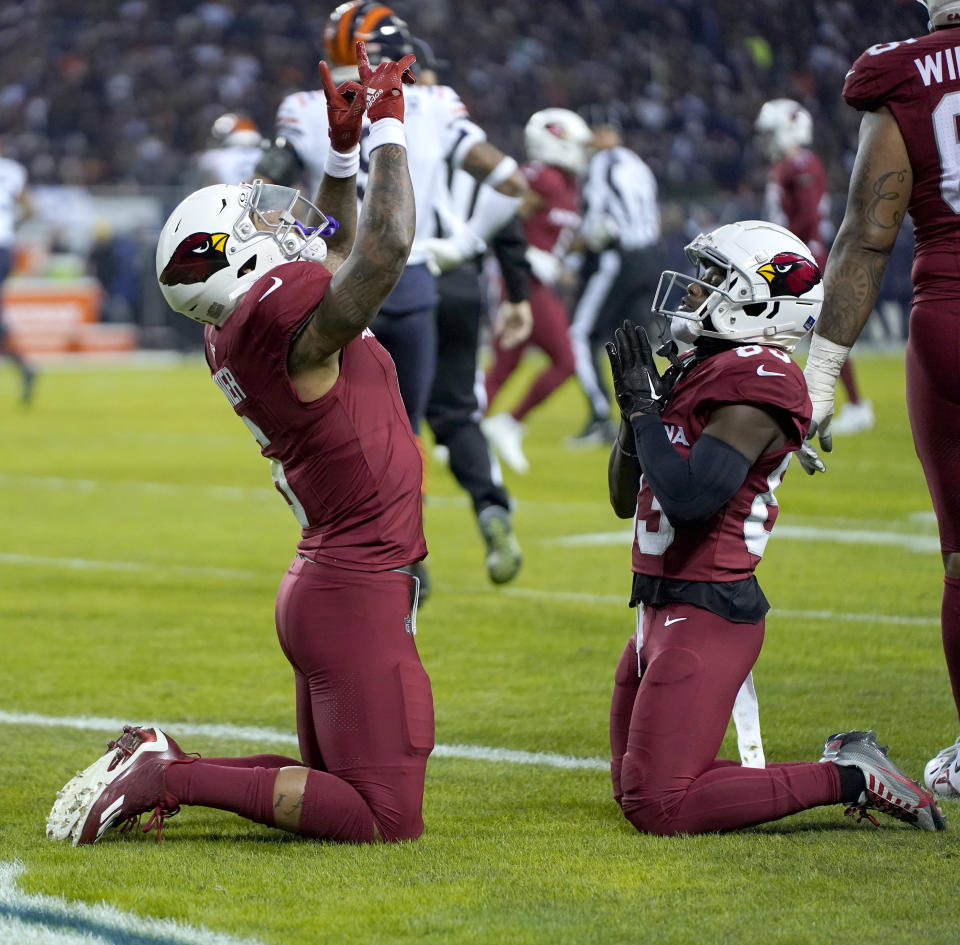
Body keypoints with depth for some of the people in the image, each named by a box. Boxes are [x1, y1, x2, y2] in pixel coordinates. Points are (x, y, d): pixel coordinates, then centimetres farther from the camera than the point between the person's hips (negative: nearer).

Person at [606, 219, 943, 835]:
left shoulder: (757, 381, -15)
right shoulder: (697, 368, 14)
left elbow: (689, 496, -27)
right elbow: (626, 499, 20)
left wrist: (644, 407, -15)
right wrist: (634, 408, 5)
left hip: (705, 615, -10)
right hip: (663, 610, 10)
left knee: (658, 808, -15)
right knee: (633, 791, 17)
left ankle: (848, 778, -6)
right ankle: (845, 767, 16)